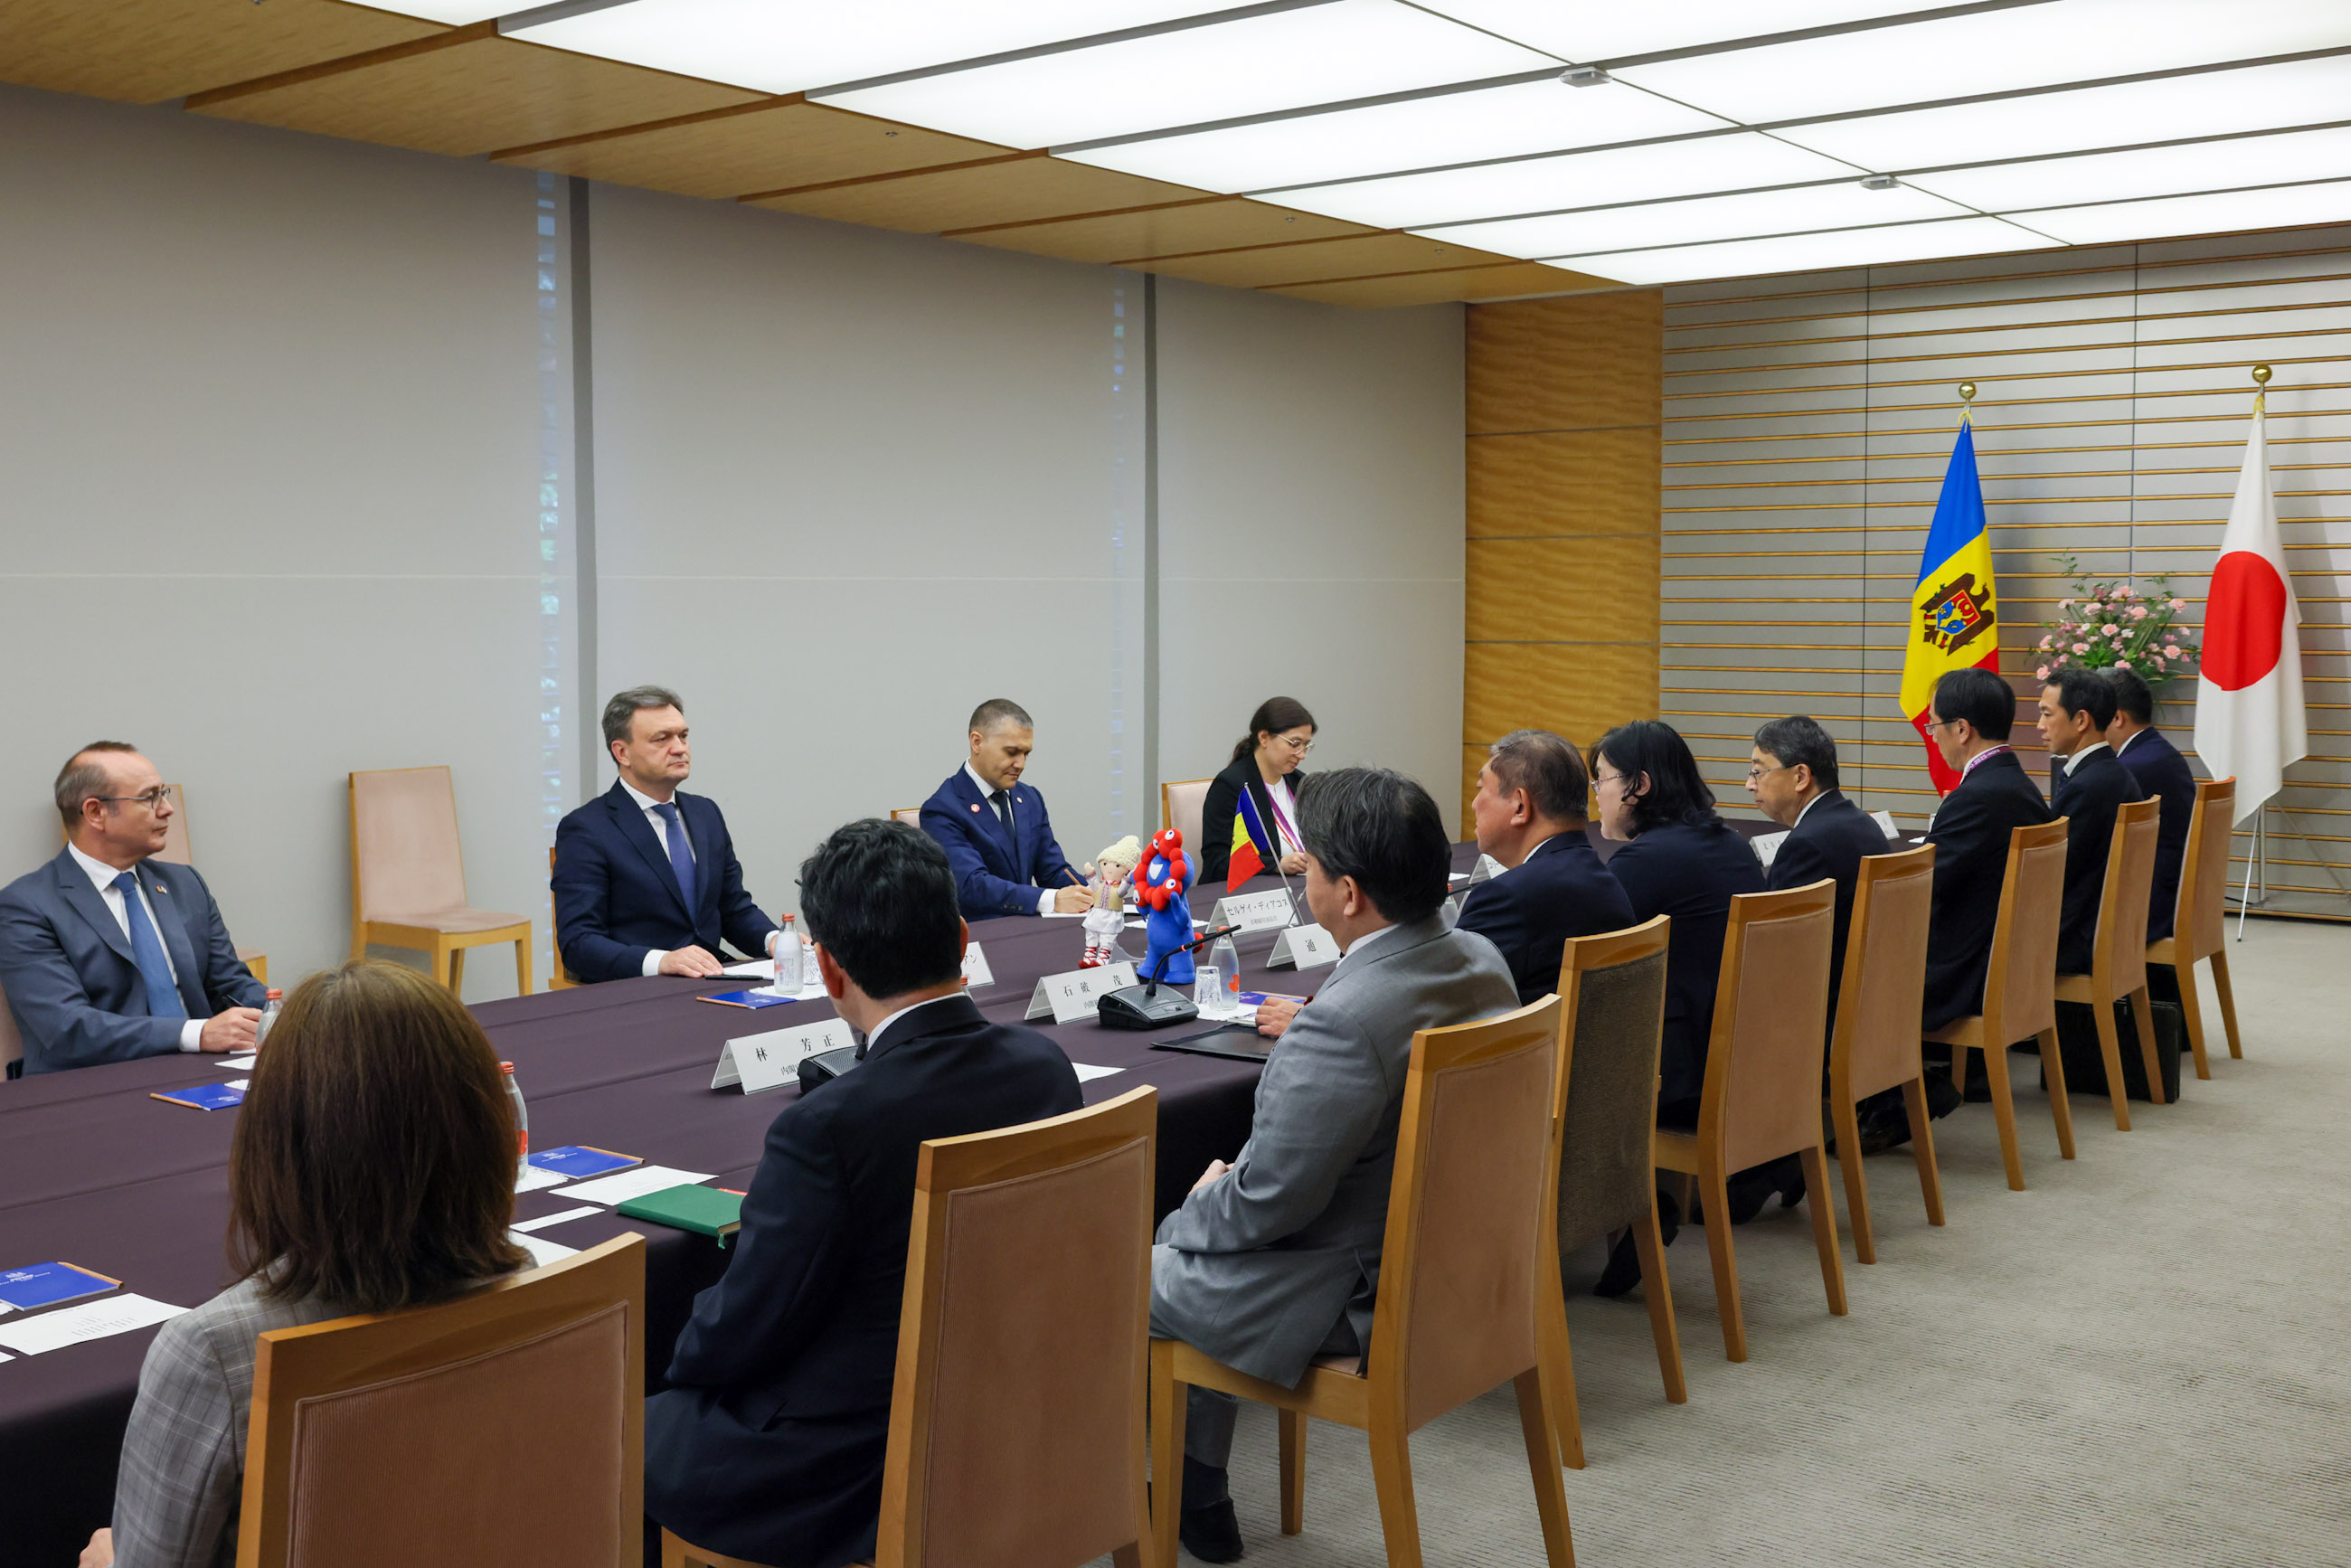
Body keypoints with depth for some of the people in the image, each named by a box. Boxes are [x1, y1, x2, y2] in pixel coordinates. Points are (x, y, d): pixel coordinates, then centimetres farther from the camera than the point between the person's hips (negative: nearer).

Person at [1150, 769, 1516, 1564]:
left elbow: (1267, 1203, -24)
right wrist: (1305, 1030, 12)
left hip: (1354, 1302, -9)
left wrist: (1202, 1206, -4)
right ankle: (1198, 1494, 36)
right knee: (1196, 1240, 27)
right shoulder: (1482, 961, -5)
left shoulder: (1339, 1027, -33)